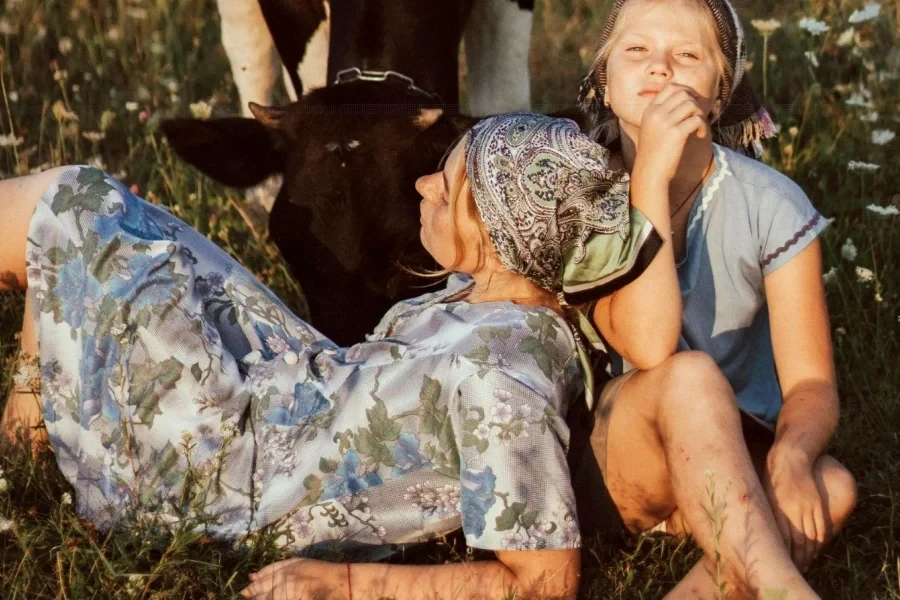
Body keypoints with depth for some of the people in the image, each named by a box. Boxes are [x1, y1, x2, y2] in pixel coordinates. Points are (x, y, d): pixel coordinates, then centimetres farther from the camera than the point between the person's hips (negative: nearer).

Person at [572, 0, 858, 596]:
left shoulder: (771, 205, -8)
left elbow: (811, 385, -12)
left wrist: (790, 455, -36)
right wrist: (650, 174, -30)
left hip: (732, 453, 2)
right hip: (619, 454, -1)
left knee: (830, 487, -31)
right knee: (687, 377, -33)